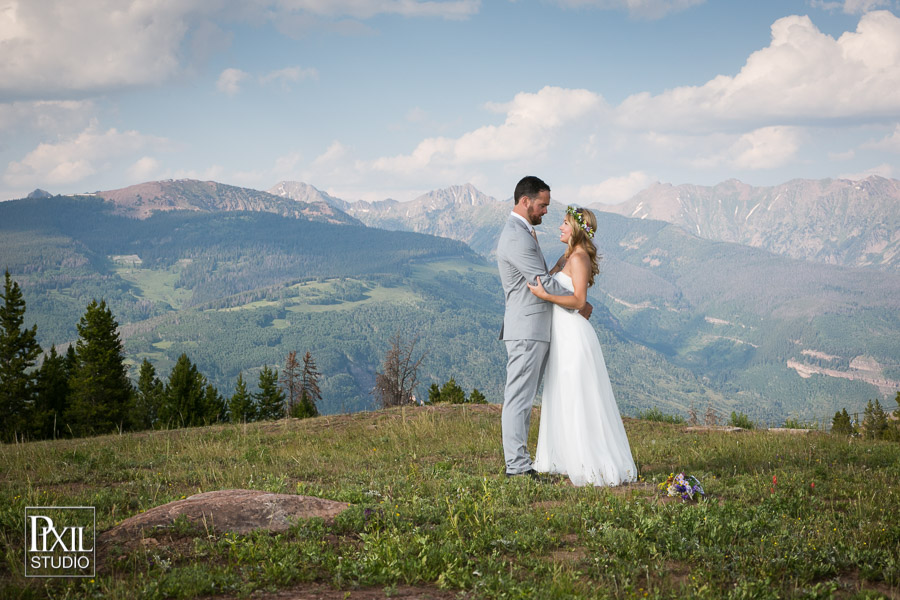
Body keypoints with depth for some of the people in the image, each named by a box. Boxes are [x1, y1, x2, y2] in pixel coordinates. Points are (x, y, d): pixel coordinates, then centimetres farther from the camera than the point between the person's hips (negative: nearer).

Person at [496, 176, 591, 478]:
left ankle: (518, 462, 14)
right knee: (519, 398, -8)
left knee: (522, 398, 10)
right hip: (527, 330, -10)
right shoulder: (517, 238, -16)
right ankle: (517, 465, -6)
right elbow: (544, 284, -17)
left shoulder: (521, 233, 19)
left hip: (532, 330, 10)